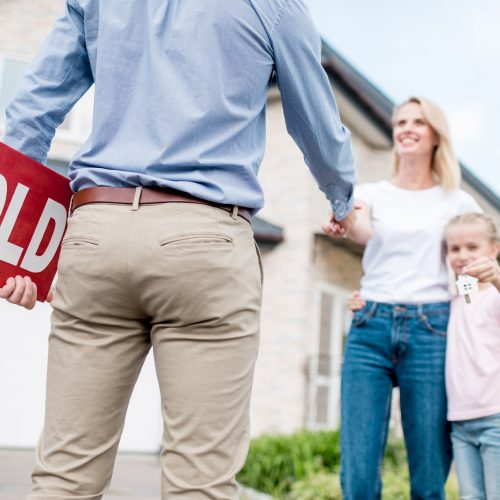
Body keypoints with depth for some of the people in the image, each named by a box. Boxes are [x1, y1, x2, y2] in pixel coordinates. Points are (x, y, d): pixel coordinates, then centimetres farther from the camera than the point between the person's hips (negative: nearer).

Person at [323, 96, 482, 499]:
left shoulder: (457, 201, 12)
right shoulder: (371, 193, 12)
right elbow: (364, 232, -9)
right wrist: (345, 225, -32)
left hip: (431, 330, 0)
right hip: (370, 329, 1)